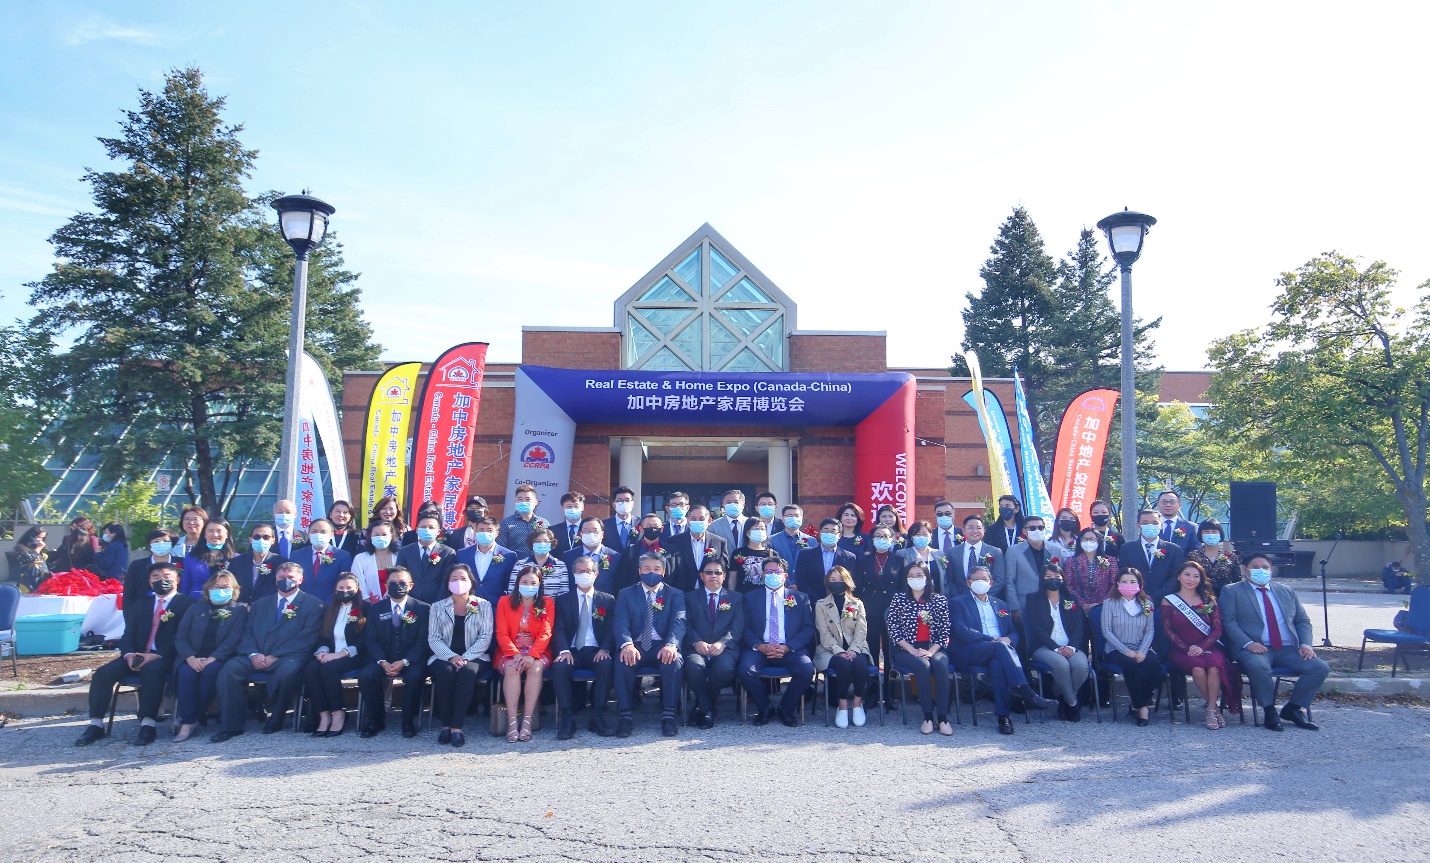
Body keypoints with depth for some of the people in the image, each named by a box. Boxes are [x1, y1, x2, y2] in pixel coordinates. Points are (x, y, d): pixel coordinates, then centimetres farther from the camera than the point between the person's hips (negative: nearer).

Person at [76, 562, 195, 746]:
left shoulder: (186, 604, 4)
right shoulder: (139, 605, 23)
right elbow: (129, 634, 13)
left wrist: (157, 655, -21)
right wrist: (129, 654, -9)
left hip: (166, 657, -6)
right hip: (137, 655, 6)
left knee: (151, 669, -36)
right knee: (104, 672, -17)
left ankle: (148, 726, -36)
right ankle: (96, 725, -12)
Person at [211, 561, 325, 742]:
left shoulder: (313, 604, 7)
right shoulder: (260, 604, 24)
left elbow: (307, 638, -4)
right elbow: (247, 633, 15)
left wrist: (275, 656, -13)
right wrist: (253, 654, -7)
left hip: (288, 657, -4)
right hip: (258, 657, 4)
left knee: (286, 671, -37)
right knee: (229, 668, -24)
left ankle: (275, 720, -12)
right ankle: (231, 725, -16)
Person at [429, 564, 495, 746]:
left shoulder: (483, 606, 8)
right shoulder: (437, 607, 11)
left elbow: (485, 637, -1)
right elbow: (433, 638, 2)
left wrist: (465, 658, -16)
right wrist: (451, 657, -17)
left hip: (474, 657, -1)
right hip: (444, 657, 1)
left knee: (468, 671, -34)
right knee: (446, 671, -33)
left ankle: (457, 727, -31)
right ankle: (445, 725, -22)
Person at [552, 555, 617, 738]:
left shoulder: (607, 600, 15)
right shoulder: (563, 600, 15)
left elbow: (611, 629, 6)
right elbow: (559, 629, 3)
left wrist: (605, 649, -15)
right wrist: (564, 650, -17)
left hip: (595, 652, 0)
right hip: (572, 651, 0)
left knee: (607, 664, -33)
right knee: (559, 666, -32)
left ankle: (598, 717, -23)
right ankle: (567, 719, -24)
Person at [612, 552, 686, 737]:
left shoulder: (675, 595, 13)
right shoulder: (626, 595, 14)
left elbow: (678, 622, -5)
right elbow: (620, 623, -2)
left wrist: (671, 645, -28)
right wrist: (627, 644, -26)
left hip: (662, 646, 0)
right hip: (636, 646, 0)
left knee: (673, 660, -33)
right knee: (624, 661, -32)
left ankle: (668, 715, -23)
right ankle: (624, 716, -21)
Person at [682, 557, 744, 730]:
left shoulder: (735, 598, 18)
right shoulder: (691, 597, 19)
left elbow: (737, 627, 5)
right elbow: (686, 624, 6)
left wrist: (722, 643, -14)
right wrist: (697, 642, -15)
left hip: (725, 648, 0)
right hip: (697, 648, 0)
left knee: (724, 667, -34)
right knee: (694, 666, -35)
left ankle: (702, 707, -6)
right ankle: (707, 709, -11)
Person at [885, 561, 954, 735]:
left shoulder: (939, 601, 9)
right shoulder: (898, 599, 6)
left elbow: (944, 632, 3)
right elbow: (893, 630, 0)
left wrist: (931, 651, -13)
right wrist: (912, 650, -12)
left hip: (934, 649, 1)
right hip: (906, 650, -1)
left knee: (940, 664, -32)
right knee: (922, 665, -32)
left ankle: (942, 717, -28)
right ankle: (928, 717, -25)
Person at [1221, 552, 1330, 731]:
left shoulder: (1287, 592, 22)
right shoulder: (1232, 592, 7)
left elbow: (1303, 620, 19)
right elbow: (1228, 621, -4)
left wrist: (1305, 644, 0)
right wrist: (1248, 643, -20)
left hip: (1288, 650, 5)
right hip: (1256, 649, -5)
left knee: (1320, 667, -18)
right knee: (1258, 666, -37)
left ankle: (1293, 709, 1)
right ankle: (1270, 711, -14)